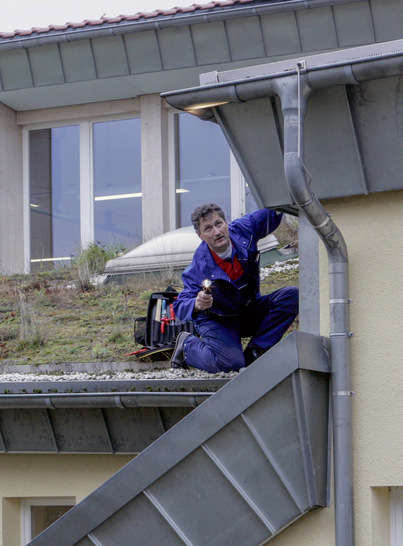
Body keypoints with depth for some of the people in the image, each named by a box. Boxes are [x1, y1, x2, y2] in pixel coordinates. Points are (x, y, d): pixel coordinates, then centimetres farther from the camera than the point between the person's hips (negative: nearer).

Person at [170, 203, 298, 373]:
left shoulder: (243, 229, -15)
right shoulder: (199, 267, -26)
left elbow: (272, 214, 0)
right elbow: (180, 307, -26)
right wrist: (197, 304, -48)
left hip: (250, 313, 5)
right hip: (218, 322, -5)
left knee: (291, 296, -17)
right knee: (231, 363, -29)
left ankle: (255, 352, -12)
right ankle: (188, 344, 3)